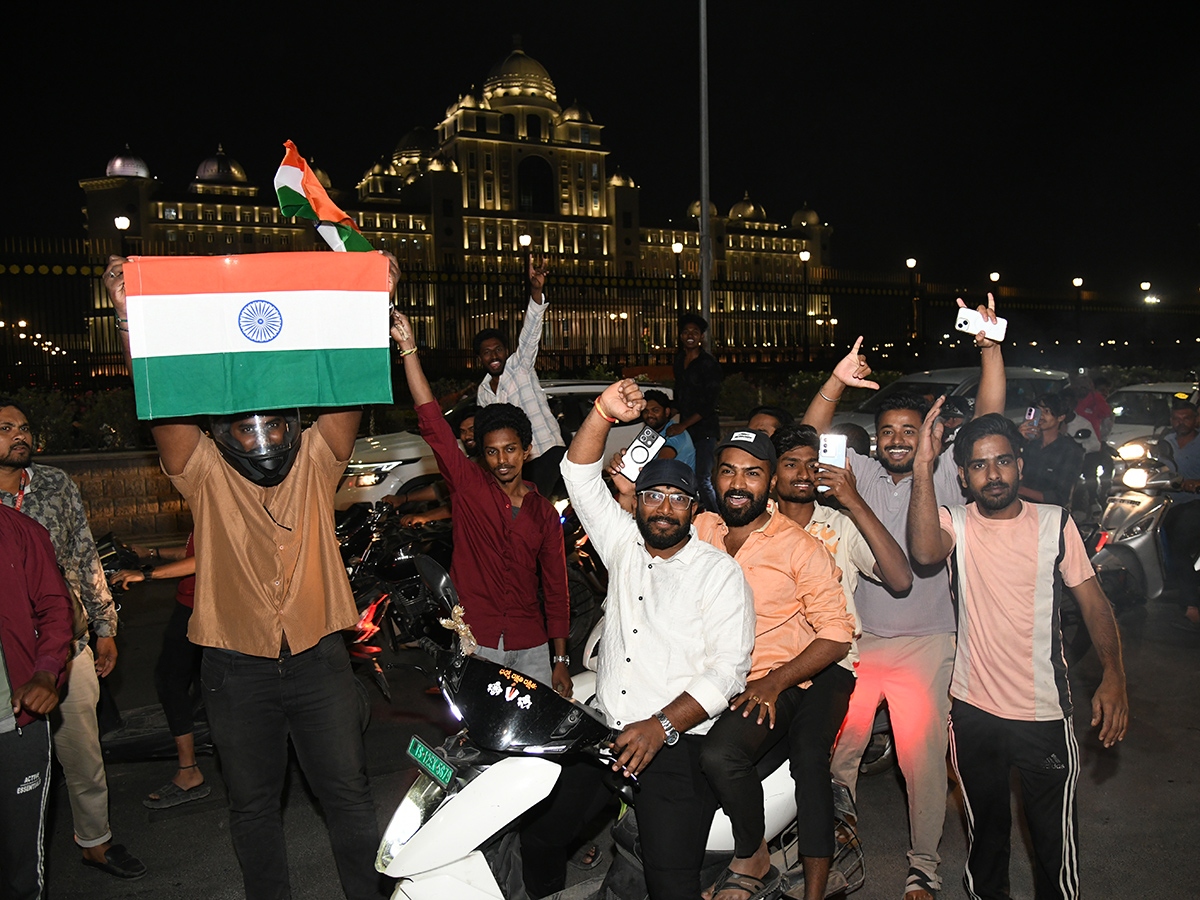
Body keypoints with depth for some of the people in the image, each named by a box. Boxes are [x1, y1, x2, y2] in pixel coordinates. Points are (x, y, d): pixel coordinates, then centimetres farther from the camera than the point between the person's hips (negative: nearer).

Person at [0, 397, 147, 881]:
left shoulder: (57, 484, 4)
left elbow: (86, 558, 10)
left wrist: (105, 626, 9)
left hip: (71, 647, 3)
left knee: (83, 753, 14)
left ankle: (95, 841, 32)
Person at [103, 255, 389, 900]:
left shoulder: (315, 461, -2)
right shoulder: (204, 473, -4)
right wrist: (128, 317, -31)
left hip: (318, 657, 0)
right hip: (237, 666, 0)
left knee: (348, 794, 11)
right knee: (252, 803, 16)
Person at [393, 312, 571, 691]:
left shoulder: (544, 512, 8)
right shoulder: (467, 485, 1)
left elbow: (556, 588, 10)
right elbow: (431, 421, -8)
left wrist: (561, 659, 6)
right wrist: (408, 348, -15)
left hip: (530, 646, 3)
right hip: (473, 640, -2)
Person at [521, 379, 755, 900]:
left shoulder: (719, 572, 0)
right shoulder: (623, 544, 12)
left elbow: (729, 667, -8)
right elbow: (580, 476, 7)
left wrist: (660, 726, -17)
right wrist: (604, 412, -8)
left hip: (678, 741, -4)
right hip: (604, 733, 5)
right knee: (536, 837, 2)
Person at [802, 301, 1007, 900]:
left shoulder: (945, 476, -1)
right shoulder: (859, 473, 5)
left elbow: (989, 421, -10)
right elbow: (809, 438, -4)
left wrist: (990, 347, -17)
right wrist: (837, 383, -18)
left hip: (925, 644, -2)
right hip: (857, 640, 2)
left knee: (923, 760, 5)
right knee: (837, 750, 9)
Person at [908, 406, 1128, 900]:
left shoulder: (1055, 523, -3)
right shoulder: (955, 521, -6)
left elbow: (1093, 601, 0)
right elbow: (925, 551, -29)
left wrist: (1113, 675, -14)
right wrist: (922, 466, -32)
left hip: (1044, 712, 0)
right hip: (972, 708, 1)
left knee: (1055, 839, 10)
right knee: (984, 831, 20)